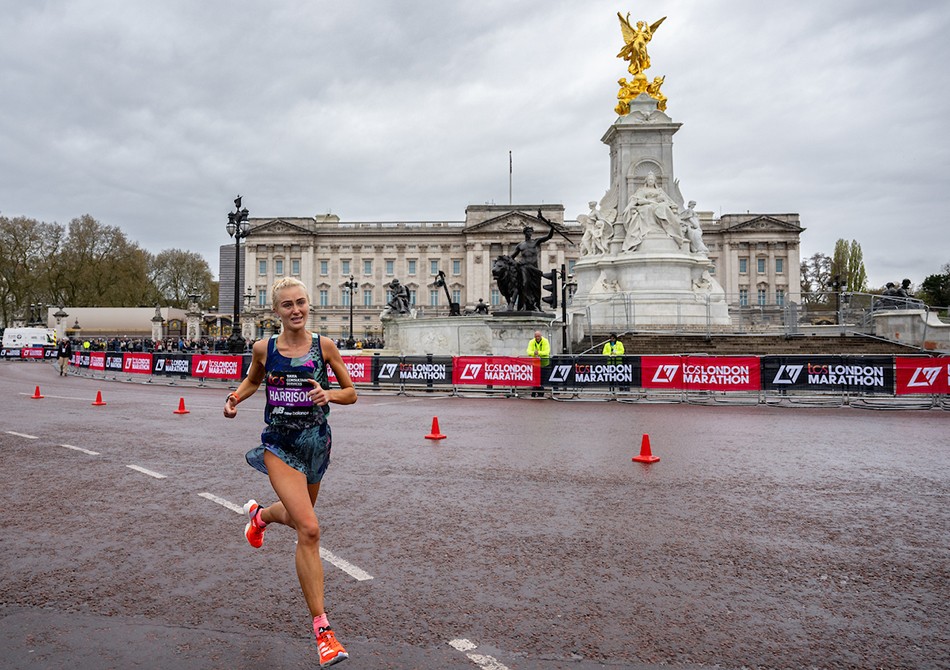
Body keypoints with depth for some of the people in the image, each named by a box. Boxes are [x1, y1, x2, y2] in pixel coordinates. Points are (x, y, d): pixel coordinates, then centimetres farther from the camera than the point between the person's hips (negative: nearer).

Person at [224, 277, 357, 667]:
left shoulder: (323, 346, -5)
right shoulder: (264, 349, -4)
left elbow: (351, 394, 1)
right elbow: (253, 381, 17)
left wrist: (328, 394, -19)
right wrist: (235, 398, -2)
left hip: (317, 441, 3)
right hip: (280, 445, -2)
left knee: (298, 518, 24)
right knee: (309, 530, -16)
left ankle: (260, 513, 62)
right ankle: (322, 629, -5)